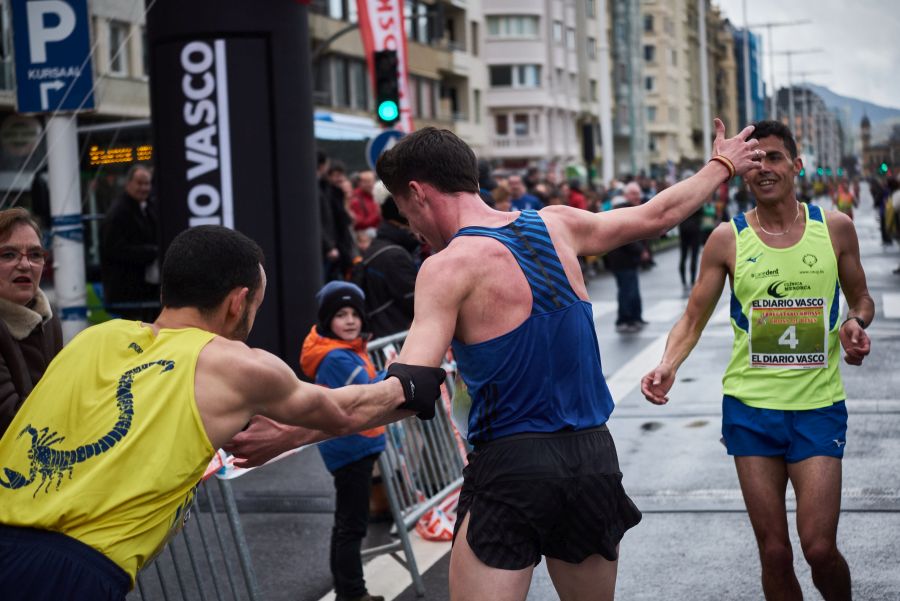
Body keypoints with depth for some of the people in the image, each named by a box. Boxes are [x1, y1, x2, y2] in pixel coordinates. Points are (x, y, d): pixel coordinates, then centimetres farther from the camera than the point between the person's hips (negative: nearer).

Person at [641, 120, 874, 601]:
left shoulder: (834, 228, 2)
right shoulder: (728, 239, 0)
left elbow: (861, 299, 15)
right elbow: (694, 318, 3)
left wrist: (856, 324, -8)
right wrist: (668, 366, -16)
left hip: (818, 405, 0)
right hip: (750, 405, 0)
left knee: (819, 548, -6)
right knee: (774, 552, 3)